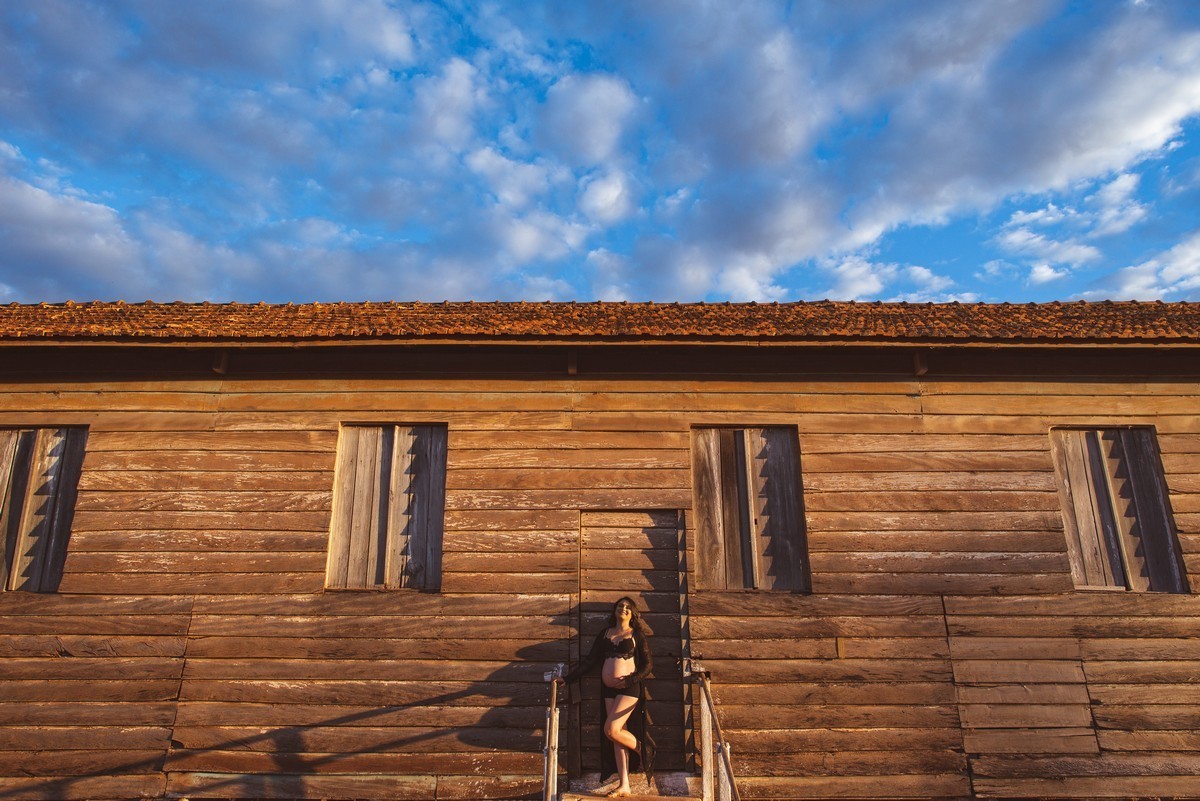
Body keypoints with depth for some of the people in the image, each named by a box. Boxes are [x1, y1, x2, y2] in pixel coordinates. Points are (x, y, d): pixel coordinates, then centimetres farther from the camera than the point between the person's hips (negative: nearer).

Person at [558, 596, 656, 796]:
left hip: (629, 688, -4)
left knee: (611, 730, -15)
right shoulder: (605, 633, 12)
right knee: (618, 734, 4)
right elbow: (590, 660, 13)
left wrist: (629, 680, -16)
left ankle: (642, 749, 10)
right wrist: (567, 678, 8)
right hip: (609, 690, 5)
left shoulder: (637, 635, 1)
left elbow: (648, 665, -2)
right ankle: (624, 785, 10)